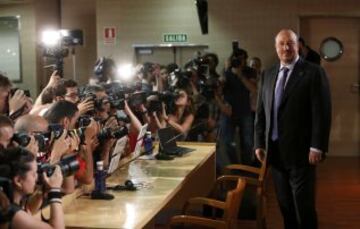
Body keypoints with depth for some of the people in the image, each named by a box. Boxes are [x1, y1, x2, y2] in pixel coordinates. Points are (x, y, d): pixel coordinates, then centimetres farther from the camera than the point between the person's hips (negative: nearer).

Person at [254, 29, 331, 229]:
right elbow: (260, 112, 14)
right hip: (275, 151, 5)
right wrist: (259, 143, 9)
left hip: (301, 152, -5)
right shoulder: (268, 75, 11)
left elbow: (322, 113, -10)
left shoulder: (313, 72, -6)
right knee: (285, 204, 12)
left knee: (304, 206, -1)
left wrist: (317, 147, -15)